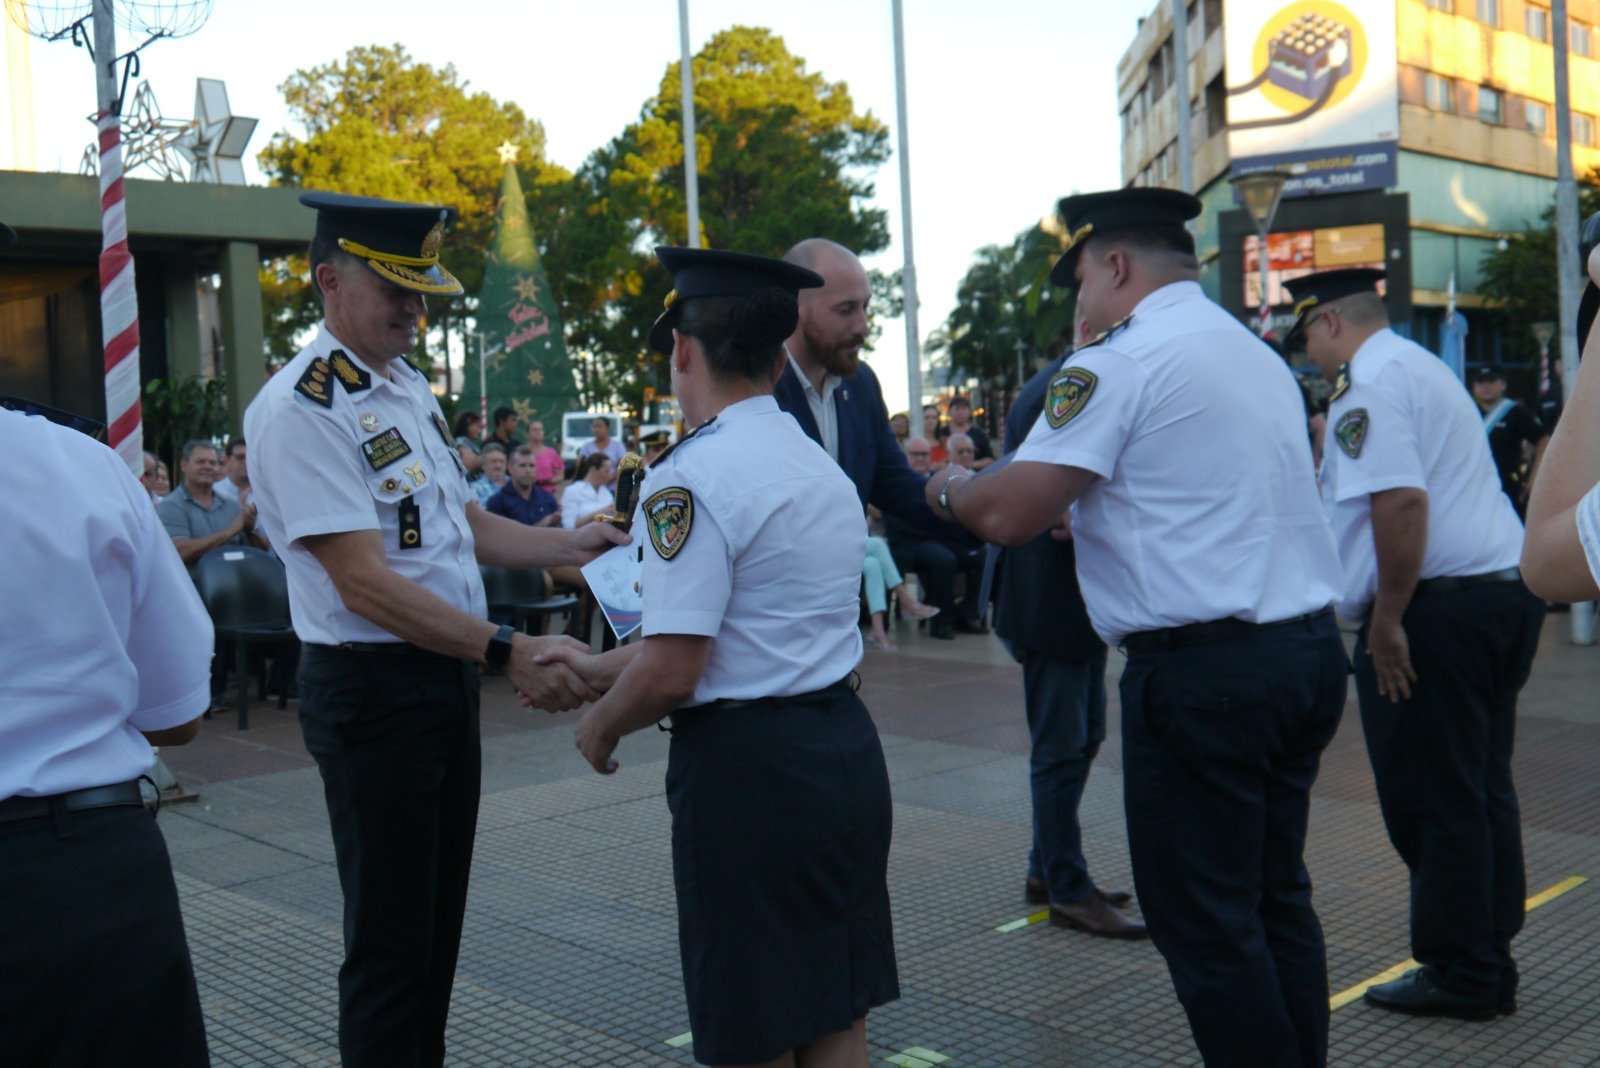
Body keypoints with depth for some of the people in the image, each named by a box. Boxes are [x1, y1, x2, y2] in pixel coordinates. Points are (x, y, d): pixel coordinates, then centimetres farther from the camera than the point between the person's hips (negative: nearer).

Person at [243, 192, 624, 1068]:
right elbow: (364, 582, -24)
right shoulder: (300, 409, -17)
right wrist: (508, 652, -27)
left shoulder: (408, 386, 11)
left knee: (437, 921, 20)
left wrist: (566, 545, 5)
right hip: (371, 690, -9)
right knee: (389, 941, 4)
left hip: (448, 676, 9)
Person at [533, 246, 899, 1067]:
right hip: (846, 747, 8)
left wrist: (601, 724, 1)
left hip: (745, 763, -8)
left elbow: (672, 671, -19)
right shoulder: (824, 471, 11)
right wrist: (598, 667, 27)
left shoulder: (690, 478, -16)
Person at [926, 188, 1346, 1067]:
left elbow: (1008, 515, -15)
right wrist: (1088, 510, 29)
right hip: (1308, 647, 9)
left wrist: (949, 487, 6)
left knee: (1205, 921, 2)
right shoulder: (1257, 353, 16)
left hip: (1201, 670, -9)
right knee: (1274, 897, 19)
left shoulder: (1118, 362, -10)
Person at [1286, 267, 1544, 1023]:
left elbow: (1400, 501, -24)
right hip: (1508, 588, 10)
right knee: (1480, 790, 15)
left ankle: (1458, 976, 9)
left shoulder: (1370, 381, -11)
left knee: (1430, 799, 0)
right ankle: (1489, 962, 24)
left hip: (1438, 605, -10)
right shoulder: (1424, 367, 20)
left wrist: (1387, 620, -19)